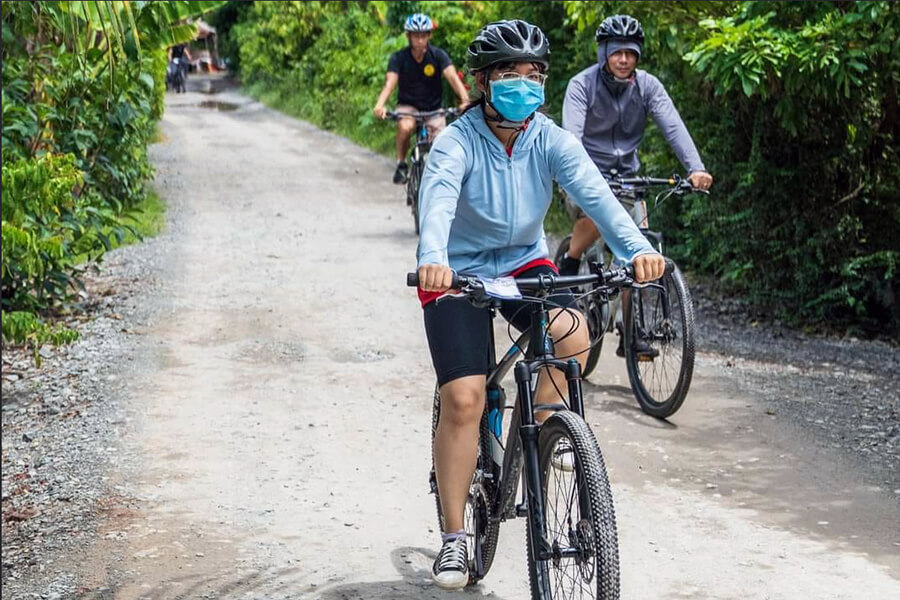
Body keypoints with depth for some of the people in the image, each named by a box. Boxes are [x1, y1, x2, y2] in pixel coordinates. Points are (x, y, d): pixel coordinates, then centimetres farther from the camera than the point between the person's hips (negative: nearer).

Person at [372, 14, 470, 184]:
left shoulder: (438, 55, -13)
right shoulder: (399, 58, -13)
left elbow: (452, 77, -26)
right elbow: (390, 82, -26)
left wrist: (465, 100, -45)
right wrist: (380, 105, -46)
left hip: (433, 107, 1)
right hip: (408, 105, -1)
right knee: (405, 127, -33)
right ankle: (401, 164, -8)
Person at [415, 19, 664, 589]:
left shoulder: (552, 140, -13)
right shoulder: (457, 142, -21)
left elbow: (594, 191, -28)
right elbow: (438, 199, -40)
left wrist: (638, 247, -46)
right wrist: (433, 259, -61)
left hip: (524, 263, 3)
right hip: (459, 273, -3)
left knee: (573, 335, -28)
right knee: (463, 400, -15)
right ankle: (453, 537, -1)